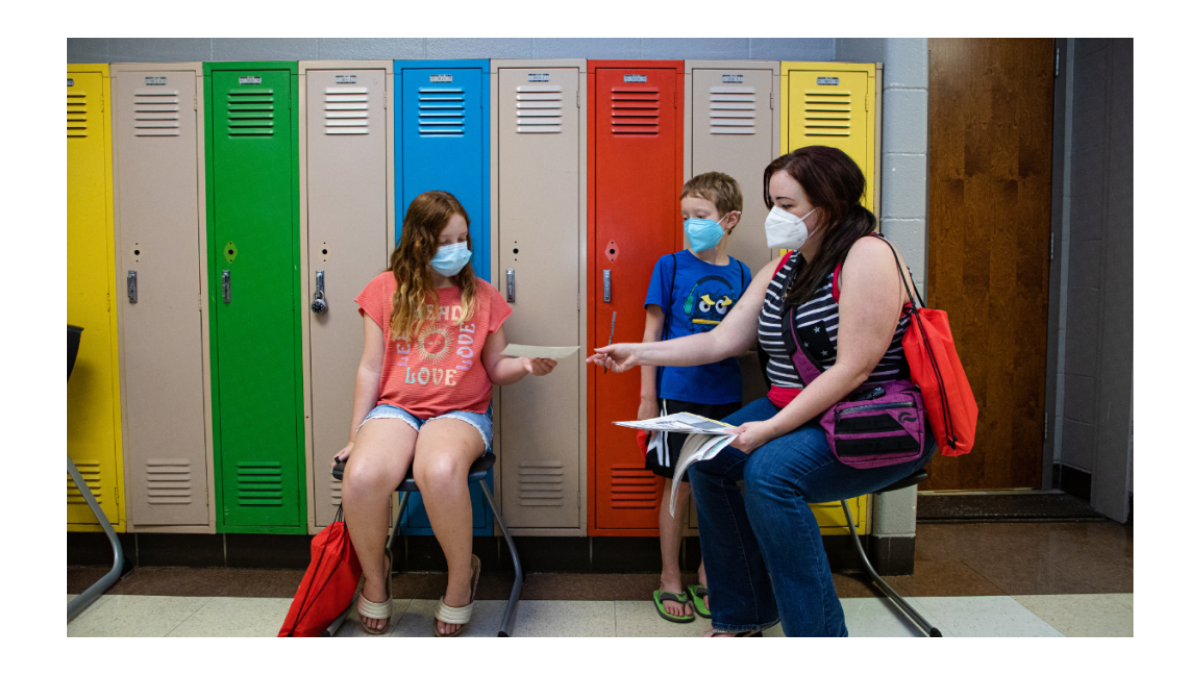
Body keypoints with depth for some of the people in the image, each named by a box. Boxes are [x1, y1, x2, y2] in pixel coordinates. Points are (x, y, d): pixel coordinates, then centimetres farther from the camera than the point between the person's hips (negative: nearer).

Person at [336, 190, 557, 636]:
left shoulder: (482, 296, 10)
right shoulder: (386, 290, 9)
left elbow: (495, 369, 13)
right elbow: (371, 368, 9)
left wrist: (526, 365, -9)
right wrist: (357, 434, 4)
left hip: (460, 411, -1)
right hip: (395, 407, 1)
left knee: (440, 471, -36)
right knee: (362, 475, -31)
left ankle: (461, 580, -7)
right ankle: (374, 576, 2)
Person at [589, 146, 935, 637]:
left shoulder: (867, 256, -16)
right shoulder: (777, 273, 9)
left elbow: (853, 369, -23)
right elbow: (722, 340, 7)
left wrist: (772, 429, -26)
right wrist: (639, 354, 3)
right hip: (797, 411, 9)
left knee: (770, 470, -30)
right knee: (707, 456, -3)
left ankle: (817, 633, -12)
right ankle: (742, 616, 12)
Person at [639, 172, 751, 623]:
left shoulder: (740, 274, 6)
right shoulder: (671, 266, -2)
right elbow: (653, 332, -2)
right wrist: (647, 396, -4)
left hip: (725, 396, 3)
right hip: (678, 394, -3)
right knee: (680, 486, 4)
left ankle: (708, 579, 26)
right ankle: (670, 580, 20)